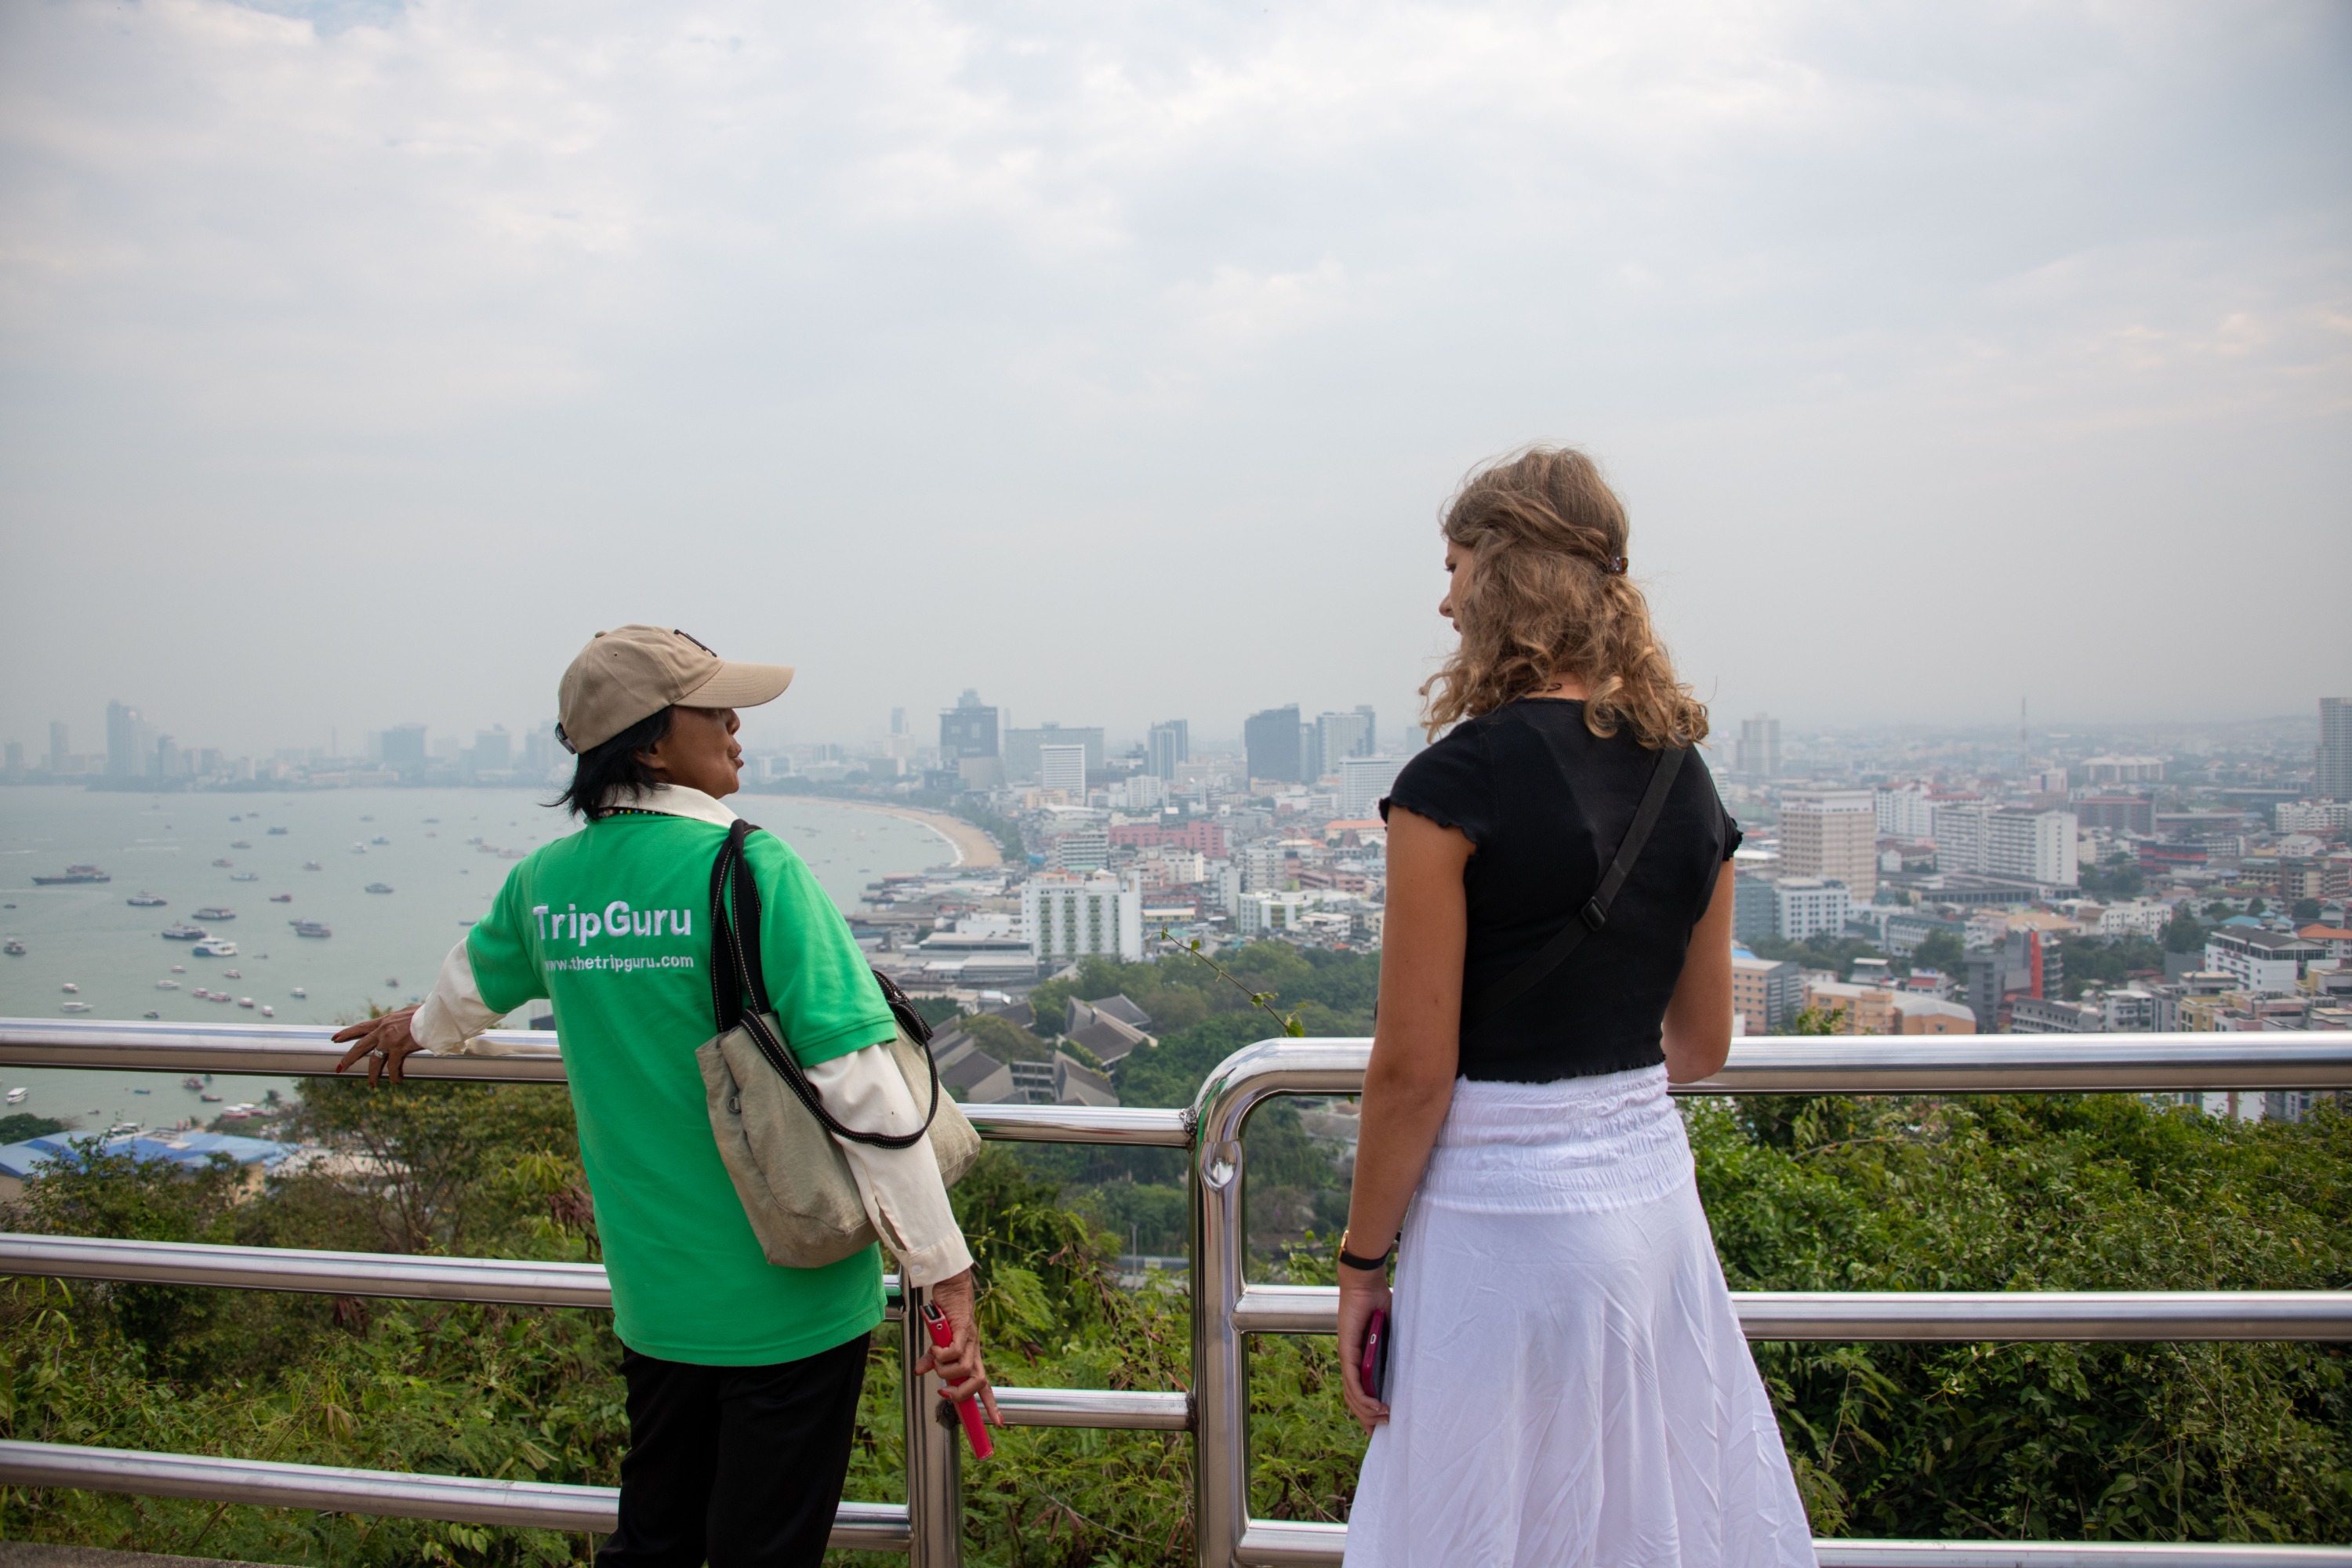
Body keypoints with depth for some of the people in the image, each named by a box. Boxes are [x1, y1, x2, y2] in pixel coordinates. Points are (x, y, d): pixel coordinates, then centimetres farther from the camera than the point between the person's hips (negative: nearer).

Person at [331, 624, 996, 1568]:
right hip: (790, 1295, -6)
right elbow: (860, 1083, -23)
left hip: (653, 1294, 6)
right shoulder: (752, 869, -19)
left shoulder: (547, 880, 1)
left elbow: (477, 978, 25)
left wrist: (420, 1030, 49)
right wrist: (946, 1272, -17)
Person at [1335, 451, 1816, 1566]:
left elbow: (1414, 1070, -15)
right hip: (1653, 1191, 7)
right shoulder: (1683, 777, 4)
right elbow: (1702, 1044, 12)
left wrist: (1363, 1260, -4)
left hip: (1505, 1214, -7)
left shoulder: (1457, 783, -16)